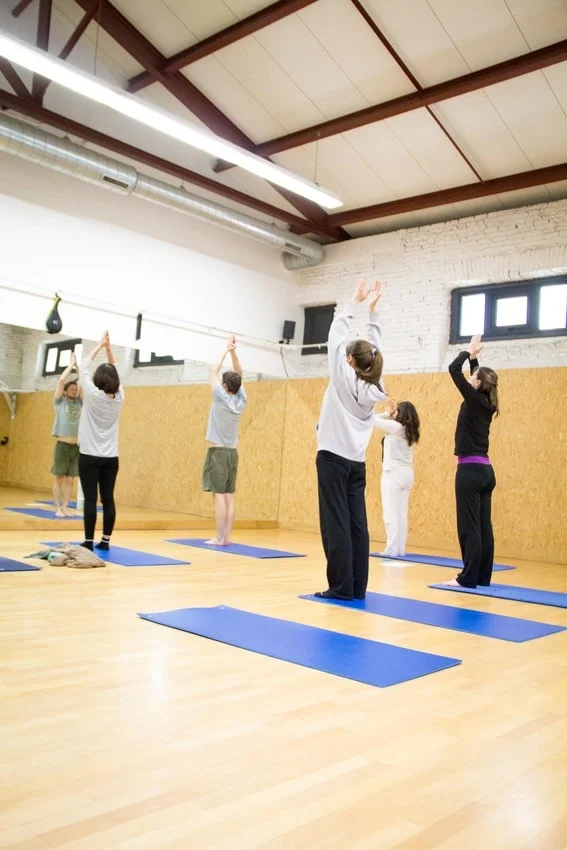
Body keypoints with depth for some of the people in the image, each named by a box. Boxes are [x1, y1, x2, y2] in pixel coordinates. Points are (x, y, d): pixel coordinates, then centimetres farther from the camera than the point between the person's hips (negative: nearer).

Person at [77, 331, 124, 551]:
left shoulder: (93, 395, -10)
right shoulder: (119, 397, 0)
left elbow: (84, 367, 0)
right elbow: (114, 373, 14)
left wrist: (100, 346, 6)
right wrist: (108, 348, 10)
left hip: (90, 456, -4)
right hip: (111, 457, 4)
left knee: (91, 499, -3)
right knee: (108, 499, 6)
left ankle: (89, 542, -1)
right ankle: (105, 541, 10)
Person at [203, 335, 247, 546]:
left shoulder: (221, 398, -9)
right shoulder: (241, 401, 5)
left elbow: (214, 371, -1)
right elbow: (239, 374, 14)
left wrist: (226, 351, 6)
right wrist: (233, 352, 7)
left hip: (218, 452, -6)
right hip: (232, 453, 6)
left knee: (219, 495, -7)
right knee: (229, 496, 4)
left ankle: (220, 538, -7)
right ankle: (226, 537, 5)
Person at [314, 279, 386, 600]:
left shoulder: (344, 378, -6)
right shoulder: (373, 387, 7)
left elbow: (336, 333, 1)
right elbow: (374, 347, 18)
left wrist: (356, 303, 10)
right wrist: (373, 310, 21)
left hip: (334, 457, -6)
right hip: (356, 462, 6)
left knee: (336, 523, -5)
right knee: (357, 523, 4)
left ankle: (342, 587, -4)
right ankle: (357, 588, 7)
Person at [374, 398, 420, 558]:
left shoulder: (396, 426, -11)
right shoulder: (409, 431, 12)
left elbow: (373, 419, -8)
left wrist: (387, 413, 6)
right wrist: (390, 414, 12)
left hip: (394, 473, -8)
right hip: (406, 473, 8)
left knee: (391, 513, -6)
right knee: (401, 513, 9)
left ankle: (392, 549, -7)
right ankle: (400, 548, 12)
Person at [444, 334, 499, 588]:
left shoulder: (474, 400, -11)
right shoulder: (487, 404, 10)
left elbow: (454, 370, -9)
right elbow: (476, 377, 28)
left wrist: (469, 352, 4)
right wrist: (474, 357, 25)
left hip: (470, 470, -8)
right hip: (485, 471, 8)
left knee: (469, 526, -6)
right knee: (483, 526, 8)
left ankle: (468, 578, -2)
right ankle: (482, 576, 13)